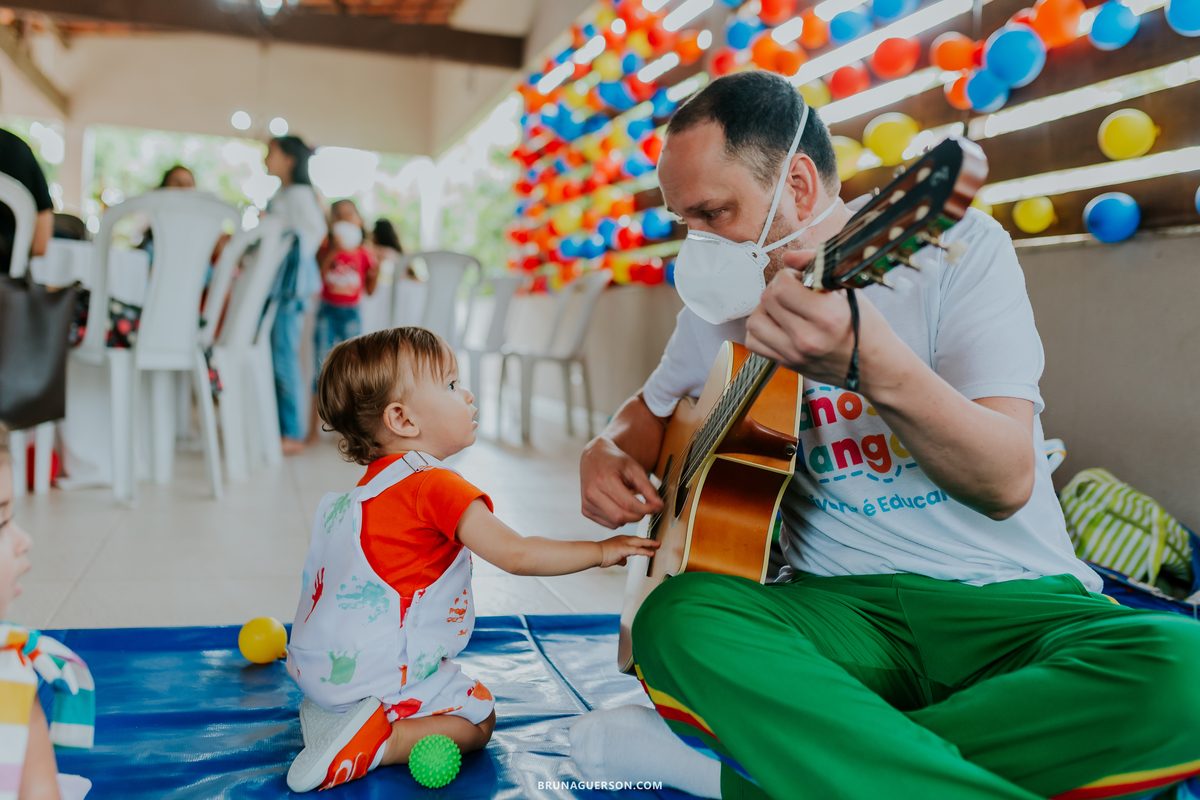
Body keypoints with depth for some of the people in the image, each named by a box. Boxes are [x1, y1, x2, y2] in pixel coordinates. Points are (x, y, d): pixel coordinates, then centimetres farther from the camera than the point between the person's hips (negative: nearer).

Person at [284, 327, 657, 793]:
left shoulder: (374, 482, 10)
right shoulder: (435, 485, -19)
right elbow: (516, 554, -22)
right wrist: (602, 551, -12)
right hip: (379, 670, -9)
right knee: (478, 719, 6)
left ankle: (329, 708, 11)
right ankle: (370, 744, -11)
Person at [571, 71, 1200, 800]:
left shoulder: (959, 247, -5)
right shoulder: (725, 303, 8)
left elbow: (1007, 482, -17)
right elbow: (653, 409, 25)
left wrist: (875, 365, -37)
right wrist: (607, 453, 1)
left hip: (1010, 602, -1)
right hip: (839, 604, 2)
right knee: (675, 618, -28)